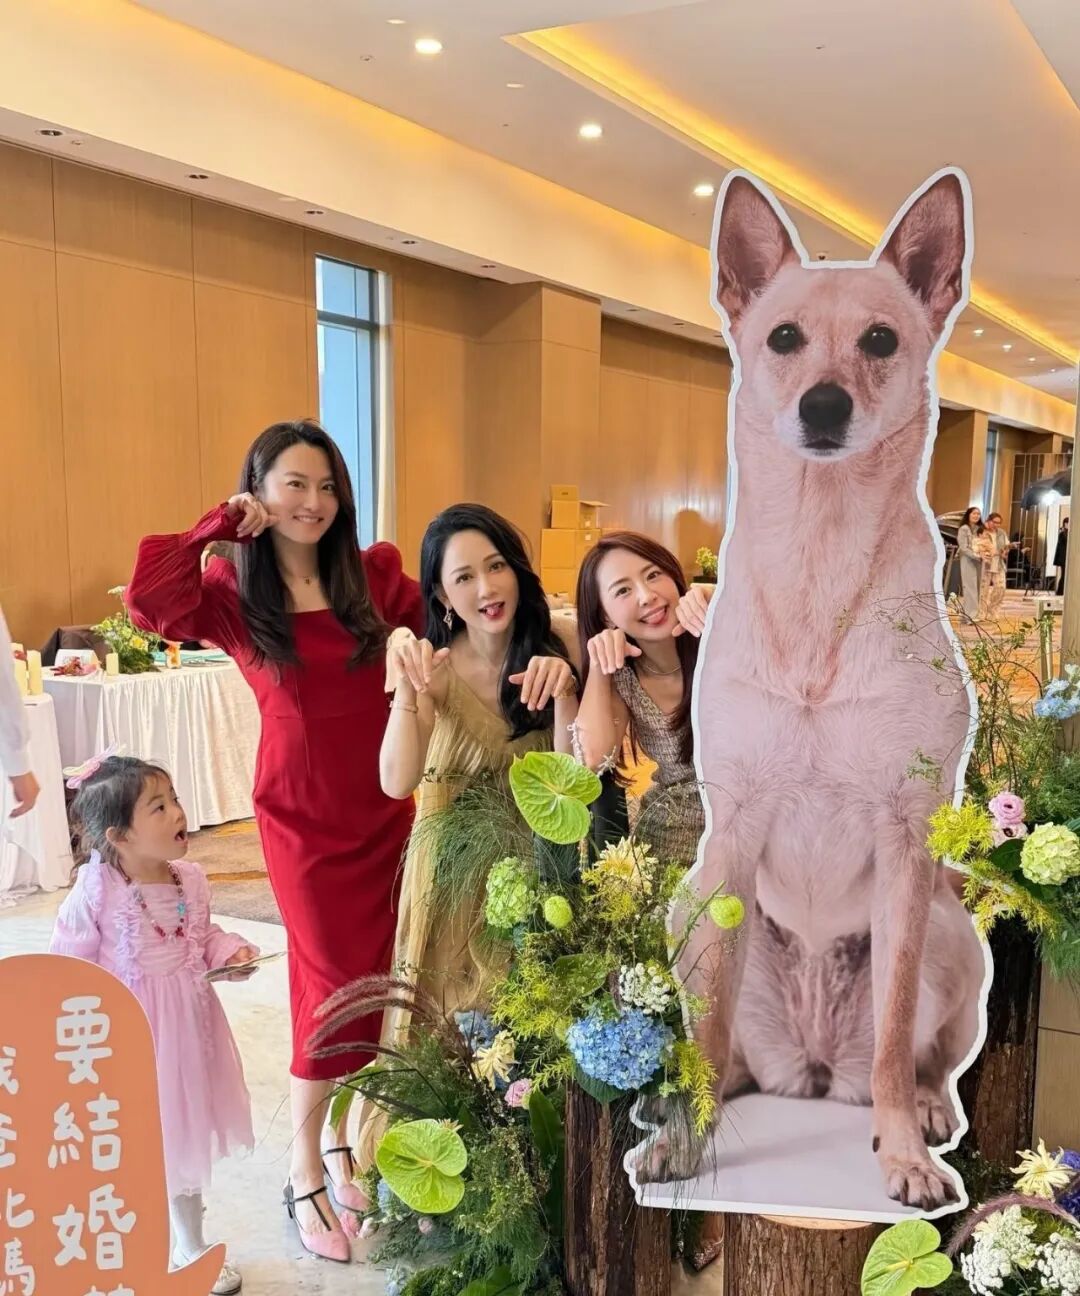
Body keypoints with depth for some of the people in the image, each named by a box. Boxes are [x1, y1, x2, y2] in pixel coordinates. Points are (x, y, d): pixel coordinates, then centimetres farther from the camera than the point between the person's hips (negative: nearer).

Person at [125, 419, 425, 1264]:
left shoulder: (376, 574, 1)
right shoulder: (232, 592, -5)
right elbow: (150, 606, -24)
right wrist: (218, 527, -15)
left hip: (385, 807, 3)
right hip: (303, 815, -3)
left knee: (366, 984, 14)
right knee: (337, 988, 2)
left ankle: (341, 1140, 36)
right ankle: (304, 1177, 23)